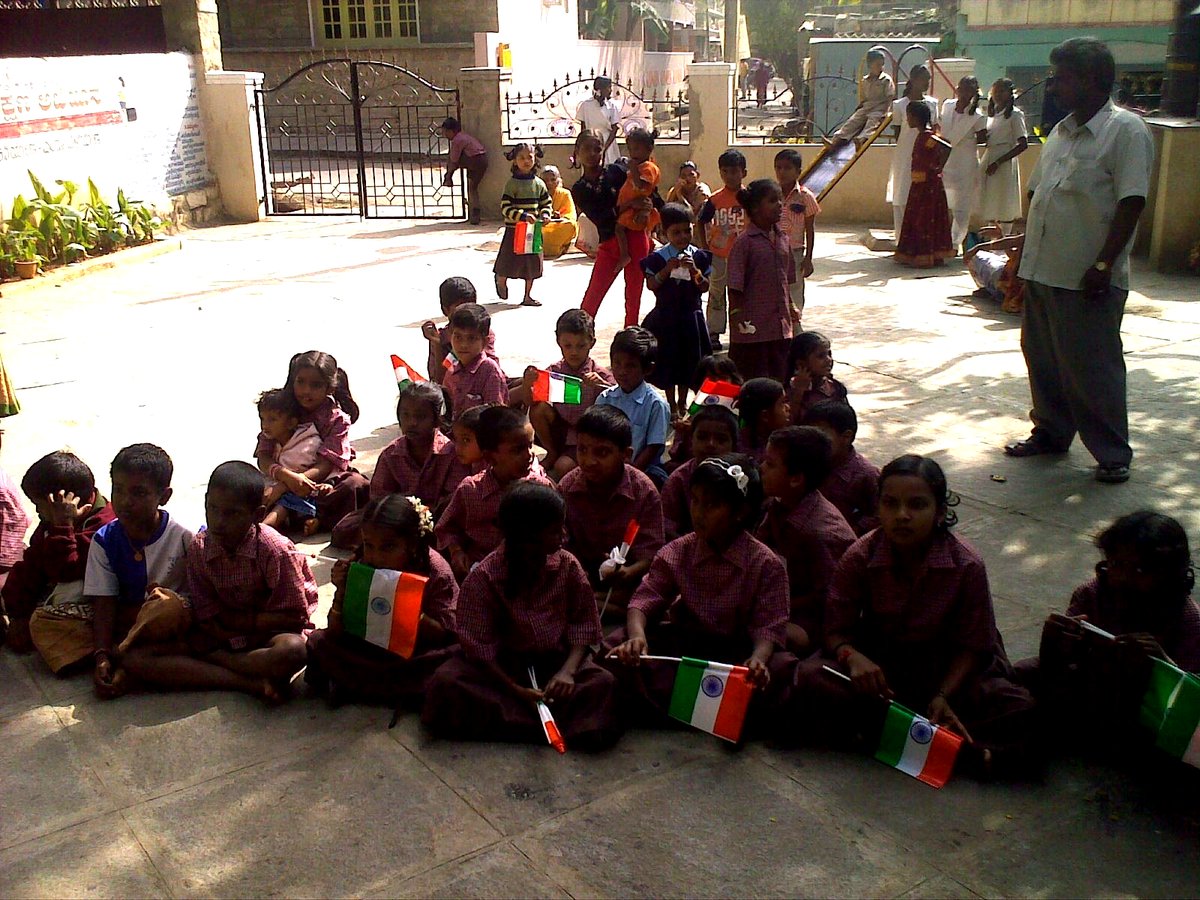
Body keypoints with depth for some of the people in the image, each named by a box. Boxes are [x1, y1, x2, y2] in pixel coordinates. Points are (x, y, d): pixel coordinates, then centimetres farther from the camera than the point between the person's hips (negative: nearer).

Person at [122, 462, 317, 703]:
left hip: (269, 633, -4)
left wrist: (238, 621, -12)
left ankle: (210, 657, -14)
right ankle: (252, 683, -26)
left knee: (294, 651, -41)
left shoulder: (275, 550, -17)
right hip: (221, 635, 5)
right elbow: (207, 615, -4)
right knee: (136, 658, -16)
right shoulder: (199, 548, -6)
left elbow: (295, 616, -14)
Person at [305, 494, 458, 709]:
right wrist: (341, 592, -28)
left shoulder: (436, 572, -20)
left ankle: (352, 686, -20)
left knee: (451, 657, -30)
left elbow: (445, 636, -19)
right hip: (368, 648, 2)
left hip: (417, 654, -2)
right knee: (318, 641, -15)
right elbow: (336, 632, -11)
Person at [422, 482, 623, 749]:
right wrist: (515, 690, -22)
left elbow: (583, 624, 1)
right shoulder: (483, 577, -13)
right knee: (445, 683, -31)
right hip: (503, 664, -1)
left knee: (604, 682, -27)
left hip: (556, 659, 1)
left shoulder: (568, 566, -5)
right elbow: (479, 644, -12)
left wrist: (567, 671, -16)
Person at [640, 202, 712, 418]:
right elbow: (651, 285, -8)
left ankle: (682, 403, 28)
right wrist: (668, 268, -20)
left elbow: (705, 287, -1)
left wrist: (694, 271, -19)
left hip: (691, 315, 2)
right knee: (667, 360, 4)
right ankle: (671, 405, 19)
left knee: (688, 360, 11)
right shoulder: (658, 257, -6)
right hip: (666, 315, -2)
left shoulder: (699, 256, 0)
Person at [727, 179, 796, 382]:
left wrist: (790, 308, 16)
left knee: (781, 378, 11)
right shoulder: (744, 242, -11)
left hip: (780, 326, 6)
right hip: (752, 326, -6)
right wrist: (736, 316, -16)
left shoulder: (782, 239, 9)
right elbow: (735, 286, -12)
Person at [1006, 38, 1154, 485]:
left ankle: (1113, 454, 12)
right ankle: (1051, 433, 32)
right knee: (1043, 360, 16)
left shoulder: (1126, 130, -10)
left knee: (1092, 369, -1)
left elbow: (1132, 201, -17)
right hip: (1042, 271, 8)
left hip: (1087, 280, -8)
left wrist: (1104, 264, -21)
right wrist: (1024, 251, 16)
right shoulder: (1062, 130, 14)